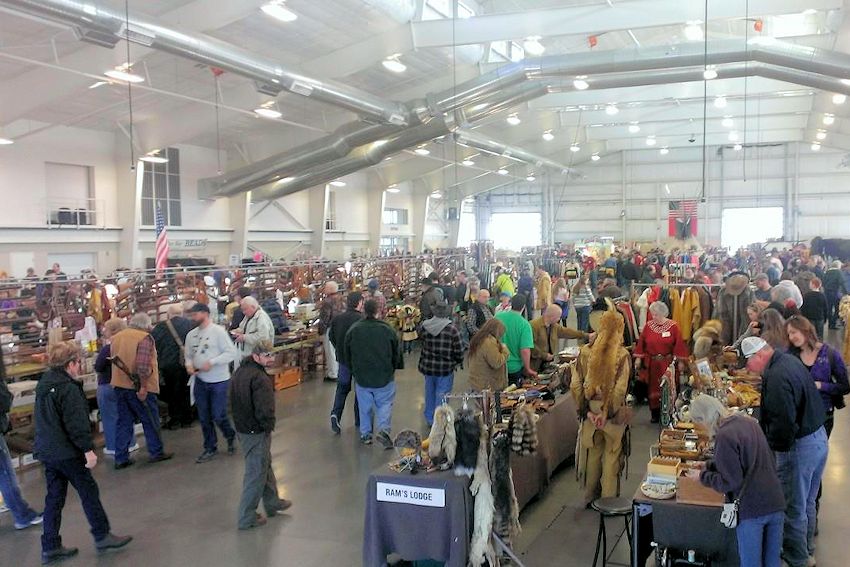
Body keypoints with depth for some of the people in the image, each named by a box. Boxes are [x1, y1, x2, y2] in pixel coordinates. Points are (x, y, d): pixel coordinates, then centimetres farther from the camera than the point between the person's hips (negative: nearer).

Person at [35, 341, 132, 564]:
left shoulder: (43, 384, 9)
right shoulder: (68, 388, -20)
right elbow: (76, 423, -23)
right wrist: (88, 450, -19)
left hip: (46, 451, 9)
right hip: (67, 452, -9)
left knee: (54, 497, 14)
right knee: (88, 491, 4)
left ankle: (50, 547, 18)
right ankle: (102, 536, 13)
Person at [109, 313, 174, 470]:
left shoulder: (116, 338, 10)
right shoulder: (144, 338, -14)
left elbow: (113, 359, 15)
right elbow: (143, 365, -22)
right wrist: (143, 386, -20)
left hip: (119, 385, 7)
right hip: (139, 387, -7)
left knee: (123, 422, 12)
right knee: (150, 421, 8)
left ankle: (121, 458, 14)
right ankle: (156, 452, 18)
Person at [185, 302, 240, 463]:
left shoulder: (218, 331, -11)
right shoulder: (191, 335, 6)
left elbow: (232, 353, -14)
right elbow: (189, 355, 16)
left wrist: (211, 362, -21)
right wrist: (189, 364, -6)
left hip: (218, 381, -5)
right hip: (200, 381, 5)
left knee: (218, 416, -3)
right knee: (204, 418, 10)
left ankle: (231, 436, 26)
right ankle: (210, 448, 25)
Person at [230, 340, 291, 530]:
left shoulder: (239, 371, 6)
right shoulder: (260, 378, -25)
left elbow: (236, 402, 16)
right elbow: (265, 410, -29)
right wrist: (269, 426, -12)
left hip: (242, 427, 10)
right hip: (256, 432, -10)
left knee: (265, 465, 25)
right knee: (256, 473, 4)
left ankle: (273, 503, 40)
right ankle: (246, 518, 13)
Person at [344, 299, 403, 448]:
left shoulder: (353, 330, -6)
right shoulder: (388, 330, -10)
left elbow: (347, 355, 6)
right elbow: (397, 354, 0)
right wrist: (392, 369, 18)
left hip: (361, 376, 2)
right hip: (384, 376, -1)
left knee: (364, 407, 15)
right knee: (385, 404, 10)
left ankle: (365, 434, 21)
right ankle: (384, 429, -9)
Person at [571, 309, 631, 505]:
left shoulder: (585, 351, -4)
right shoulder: (622, 355, -13)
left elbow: (575, 385, -6)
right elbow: (620, 389, -19)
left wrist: (586, 410, -2)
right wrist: (607, 413, -14)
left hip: (591, 411, 3)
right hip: (613, 413, -3)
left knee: (592, 453, 17)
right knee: (611, 455, 11)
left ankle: (590, 497, 30)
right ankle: (608, 500, 18)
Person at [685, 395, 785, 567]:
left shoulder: (724, 436, -17)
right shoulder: (749, 422, 8)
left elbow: (730, 483, -15)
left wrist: (702, 476, -1)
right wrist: (710, 465, 18)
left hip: (752, 509, -7)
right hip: (776, 503, 8)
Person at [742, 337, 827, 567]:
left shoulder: (777, 377, -27)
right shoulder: (789, 360, 5)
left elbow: (783, 424, -28)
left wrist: (766, 444, -12)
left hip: (799, 447, -10)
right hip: (818, 438, 10)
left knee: (793, 508, 6)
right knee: (807, 503, 25)